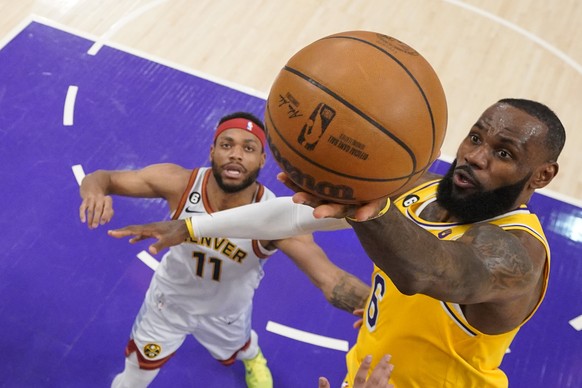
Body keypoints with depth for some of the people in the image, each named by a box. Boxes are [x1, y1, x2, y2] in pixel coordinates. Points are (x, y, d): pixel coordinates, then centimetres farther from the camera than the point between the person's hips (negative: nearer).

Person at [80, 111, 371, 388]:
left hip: (227, 310, 1)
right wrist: (95, 189, -52)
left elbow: (330, 279, -46)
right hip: (170, 298, 0)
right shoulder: (179, 183, -34)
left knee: (238, 348, 34)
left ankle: (252, 356, 72)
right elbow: (104, 178, -26)